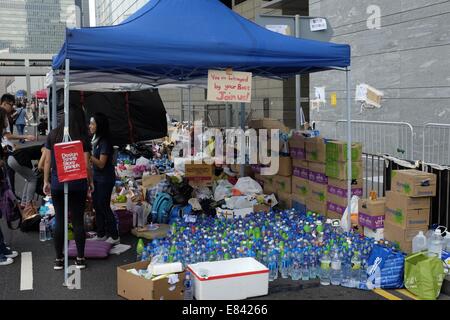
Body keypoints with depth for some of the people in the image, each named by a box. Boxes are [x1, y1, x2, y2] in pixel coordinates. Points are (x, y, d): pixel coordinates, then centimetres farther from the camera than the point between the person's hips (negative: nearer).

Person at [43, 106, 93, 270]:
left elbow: (47, 161, 3)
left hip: (57, 183, 2)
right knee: (78, 221, 6)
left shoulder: (53, 135, 1)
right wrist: (91, 182, 5)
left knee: (59, 221, 9)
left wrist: (46, 181, 12)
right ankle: (80, 258, 13)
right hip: (78, 185, -2)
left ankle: (59, 259, 16)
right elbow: (86, 165, -8)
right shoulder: (83, 139, -7)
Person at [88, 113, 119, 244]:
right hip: (96, 177, 9)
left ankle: (114, 236, 8)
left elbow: (101, 164, -21)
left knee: (104, 207, -3)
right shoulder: (95, 139, 7)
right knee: (97, 206, 12)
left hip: (105, 178, -9)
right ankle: (101, 234, 23)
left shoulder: (105, 142, -18)